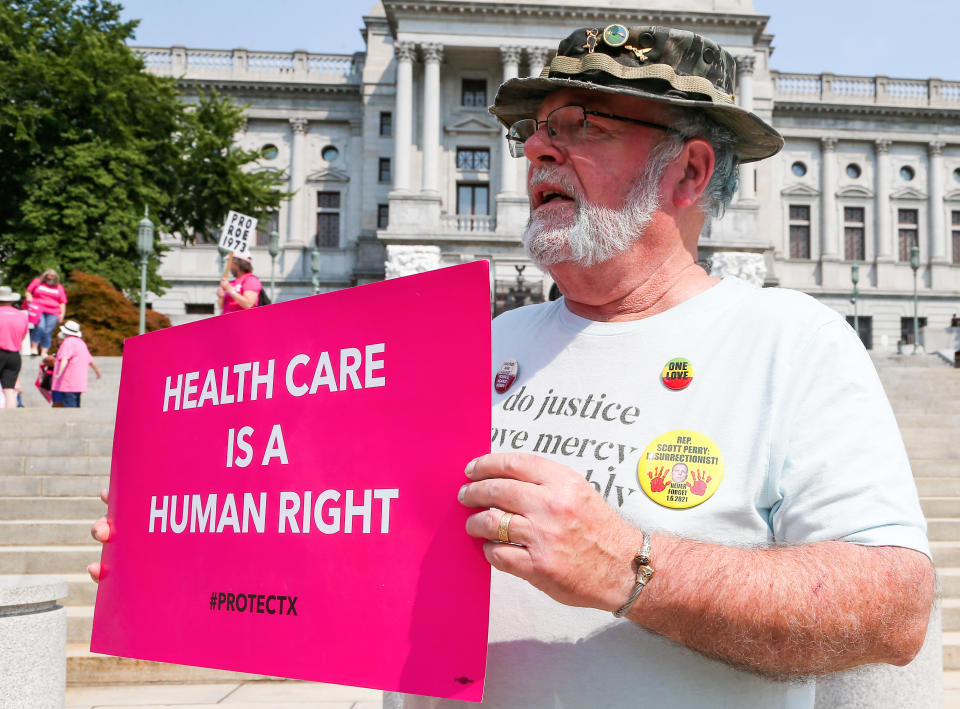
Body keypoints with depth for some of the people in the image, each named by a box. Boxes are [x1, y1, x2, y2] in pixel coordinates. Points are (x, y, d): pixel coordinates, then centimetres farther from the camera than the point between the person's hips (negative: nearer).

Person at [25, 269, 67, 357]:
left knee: (48, 332, -9)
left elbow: (62, 302, 16)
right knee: (40, 326, -24)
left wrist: (62, 314, 7)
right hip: (38, 309, -1)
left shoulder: (59, 287, 14)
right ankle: (33, 347, -14)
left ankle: (44, 353, -5)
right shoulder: (37, 282, 12)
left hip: (53, 312, 2)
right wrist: (29, 298, 0)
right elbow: (28, 291, 21)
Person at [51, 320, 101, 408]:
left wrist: (59, 372, -41)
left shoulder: (68, 342, -9)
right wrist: (98, 372, 46)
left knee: (69, 408, -12)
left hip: (67, 385, -9)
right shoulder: (81, 342, 20)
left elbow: (65, 358, -28)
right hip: (78, 384, 9)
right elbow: (90, 360, 30)